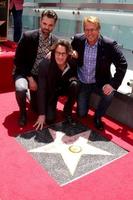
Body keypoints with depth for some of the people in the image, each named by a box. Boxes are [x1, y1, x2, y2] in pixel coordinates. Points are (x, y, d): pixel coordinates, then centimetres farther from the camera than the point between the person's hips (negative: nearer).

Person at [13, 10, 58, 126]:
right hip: (24, 73, -3)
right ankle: (23, 112, -5)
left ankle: (32, 95, 41)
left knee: (38, 108, 6)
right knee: (21, 88, -37)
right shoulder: (28, 36, -15)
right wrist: (30, 78, -18)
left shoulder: (56, 41, -5)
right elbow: (18, 60, -14)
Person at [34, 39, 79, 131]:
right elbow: (41, 90, -28)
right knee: (49, 119, -16)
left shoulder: (73, 63, -25)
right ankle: (52, 107, 20)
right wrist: (42, 114, -29)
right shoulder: (45, 64, -30)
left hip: (66, 88, 2)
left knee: (75, 85, -31)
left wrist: (73, 79, -29)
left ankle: (68, 112, -8)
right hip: (51, 91, -2)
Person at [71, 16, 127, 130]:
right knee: (81, 114, 2)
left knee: (109, 94, -33)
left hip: (100, 82, -1)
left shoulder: (109, 44, -18)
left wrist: (113, 84, -26)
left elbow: (122, 65, -16)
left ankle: (98, 116, -2)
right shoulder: (77, 40, -10)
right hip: (82, 83, 2)